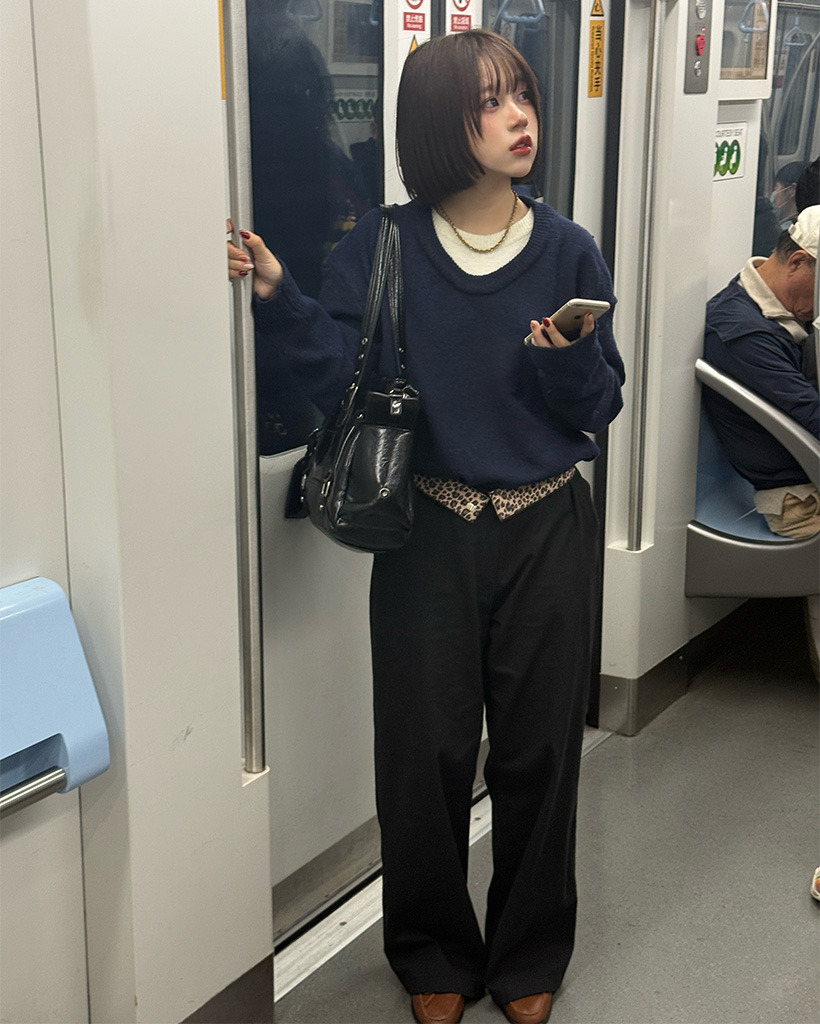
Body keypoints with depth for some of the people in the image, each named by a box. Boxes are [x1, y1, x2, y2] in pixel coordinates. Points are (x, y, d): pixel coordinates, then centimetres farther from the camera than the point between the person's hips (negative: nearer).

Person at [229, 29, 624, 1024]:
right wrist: (276, 296, -23)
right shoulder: (383, 248, -3)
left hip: (546, 534, 1)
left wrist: (570, 357, -21)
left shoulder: (567, 251, -2)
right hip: (427, 534, 0)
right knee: (427, 750, 7)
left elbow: (599, 411, -1)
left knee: (537, 751, 10)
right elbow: (339, 380, -10)